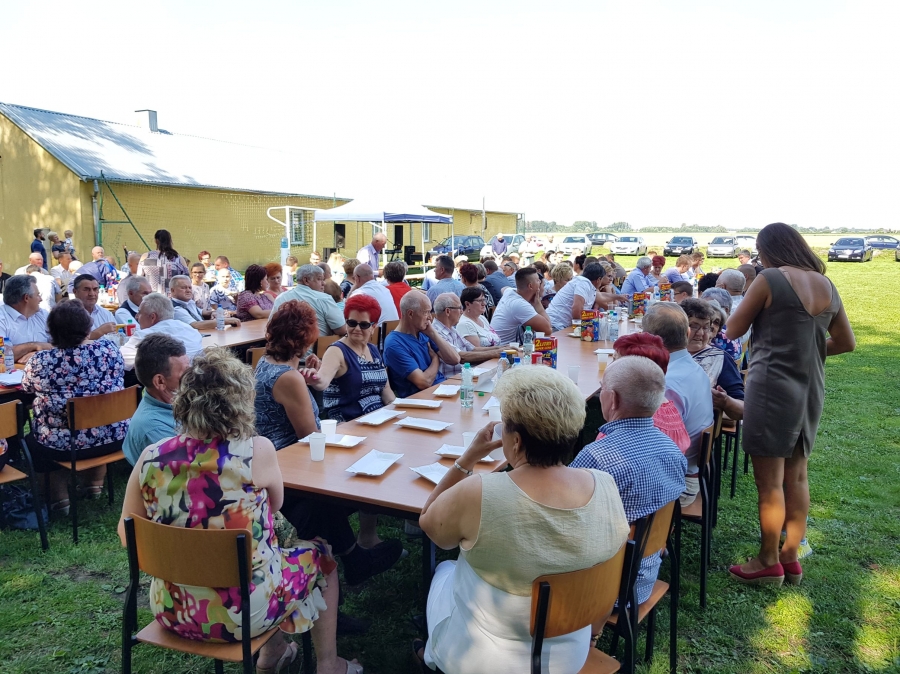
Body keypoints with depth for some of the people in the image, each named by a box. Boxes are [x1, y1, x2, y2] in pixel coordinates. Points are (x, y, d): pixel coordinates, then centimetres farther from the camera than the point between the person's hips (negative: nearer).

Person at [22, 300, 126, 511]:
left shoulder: (38, 361, -14)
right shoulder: (109, 348, -9)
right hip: (113, 437, 2)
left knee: (30, 441, 31)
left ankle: (60, 495, 25)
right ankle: (95, 483, 39)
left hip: (61, 445, -2)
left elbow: (27, 388, 9)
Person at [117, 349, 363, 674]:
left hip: (173, 610, 5)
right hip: (244, 613, -4)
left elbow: (127, 535, 4)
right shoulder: (256, 451, -20)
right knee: (320, 555, 23)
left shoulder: (150, 458, -10)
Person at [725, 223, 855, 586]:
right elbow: (847, 342, 15)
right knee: (796, 476, 17)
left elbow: (732, 330, -4)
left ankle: (768, 562, 14)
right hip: (811, 389, 7)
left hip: (773, 387, -7)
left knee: (769, 481, 3)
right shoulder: (826, 285, 8)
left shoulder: (771, 279, -12)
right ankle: (791, 556, 26)